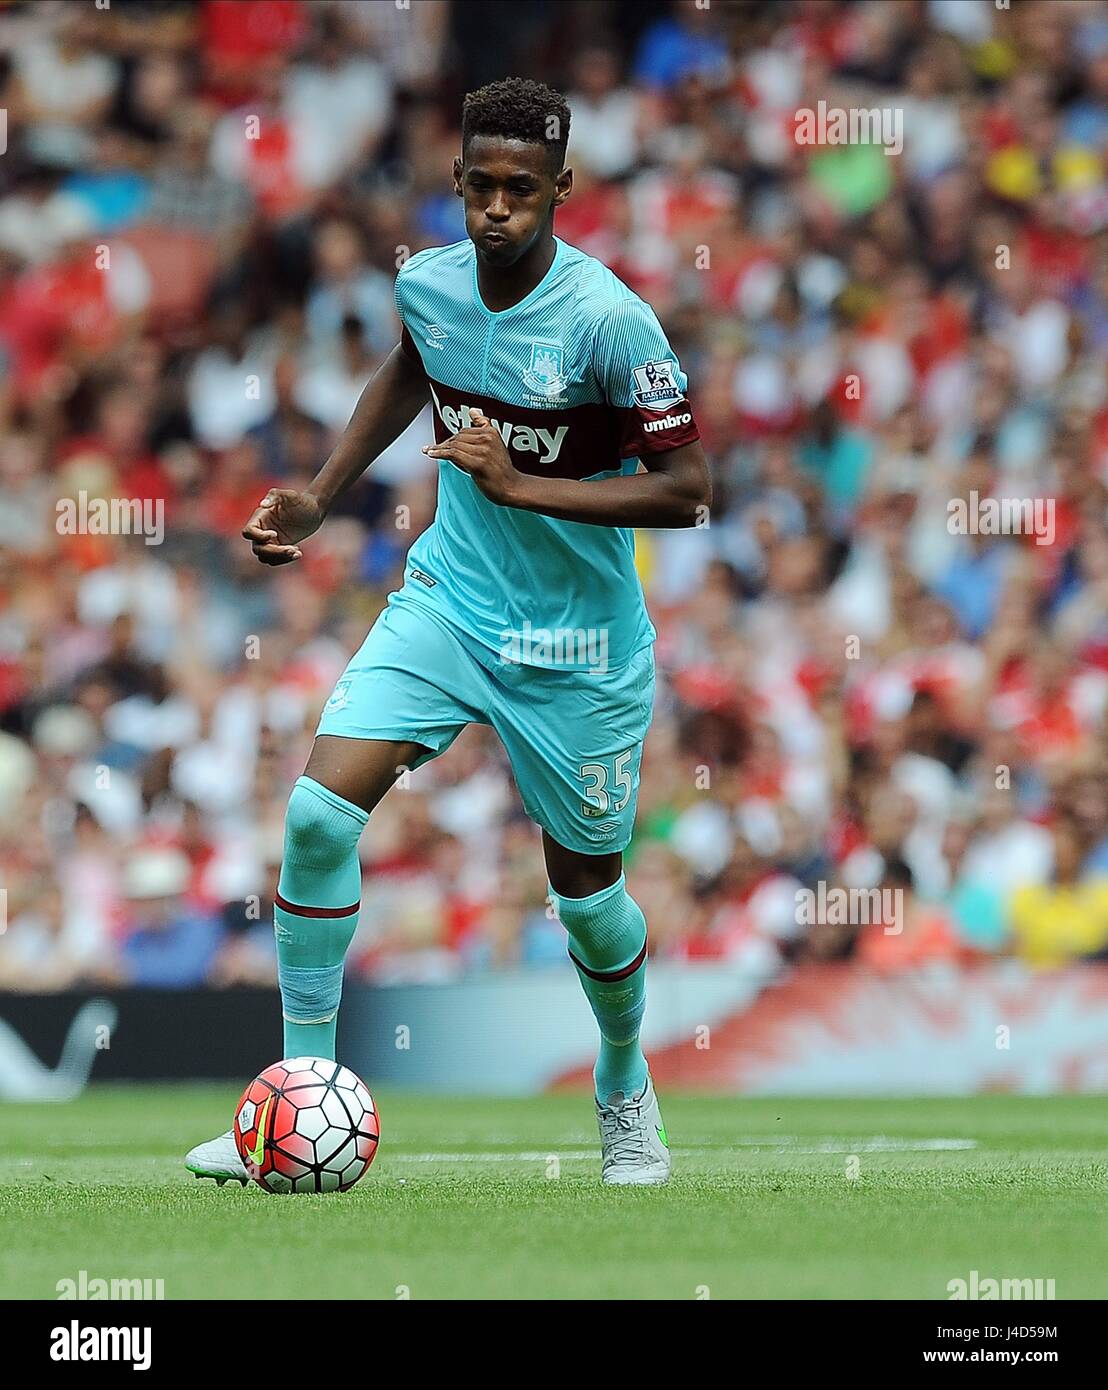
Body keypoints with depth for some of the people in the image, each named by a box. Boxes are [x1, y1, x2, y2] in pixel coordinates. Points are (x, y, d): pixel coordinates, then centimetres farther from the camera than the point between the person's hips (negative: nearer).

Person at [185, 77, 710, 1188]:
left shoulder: (608, 320, -21)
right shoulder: (426, 284, -5)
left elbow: (687, 489, -20)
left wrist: (519, 483, -25)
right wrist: (319, 500, 13)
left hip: (575, 642, -4)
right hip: (445, 597, 4)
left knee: (585, 890, 7)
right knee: (318, 812, -15)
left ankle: (627, 1090, 39)